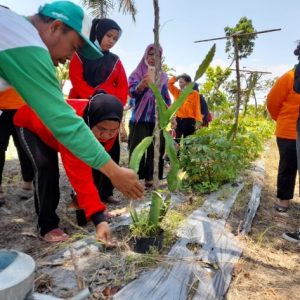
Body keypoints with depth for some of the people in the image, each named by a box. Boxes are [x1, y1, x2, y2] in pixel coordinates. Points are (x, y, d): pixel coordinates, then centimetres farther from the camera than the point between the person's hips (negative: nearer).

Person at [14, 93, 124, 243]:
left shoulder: (108, 125, -27)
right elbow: (79, 176, -52)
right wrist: (98, 218, -56)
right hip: (29, 123, -6)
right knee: (46, 167, -27)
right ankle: (47, 226, -12)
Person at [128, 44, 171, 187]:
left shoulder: (163, 76, 14)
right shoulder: (137, 73, 2)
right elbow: (132, 91, -16)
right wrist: (143, 84, -37)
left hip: (157, 118, 3)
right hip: (140, 118, -3)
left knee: (156, 149, 1)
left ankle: (150, 178, 8)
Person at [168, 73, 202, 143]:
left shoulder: (194, 93, -2)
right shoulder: (177, 92, 10)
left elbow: (197, 108, -5)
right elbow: (169, 83, 8)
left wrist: (198, 121, -14)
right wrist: (178, 76, 2)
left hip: (189, 121, -3)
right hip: (178, 120, 4)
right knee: (176, 141, -3)